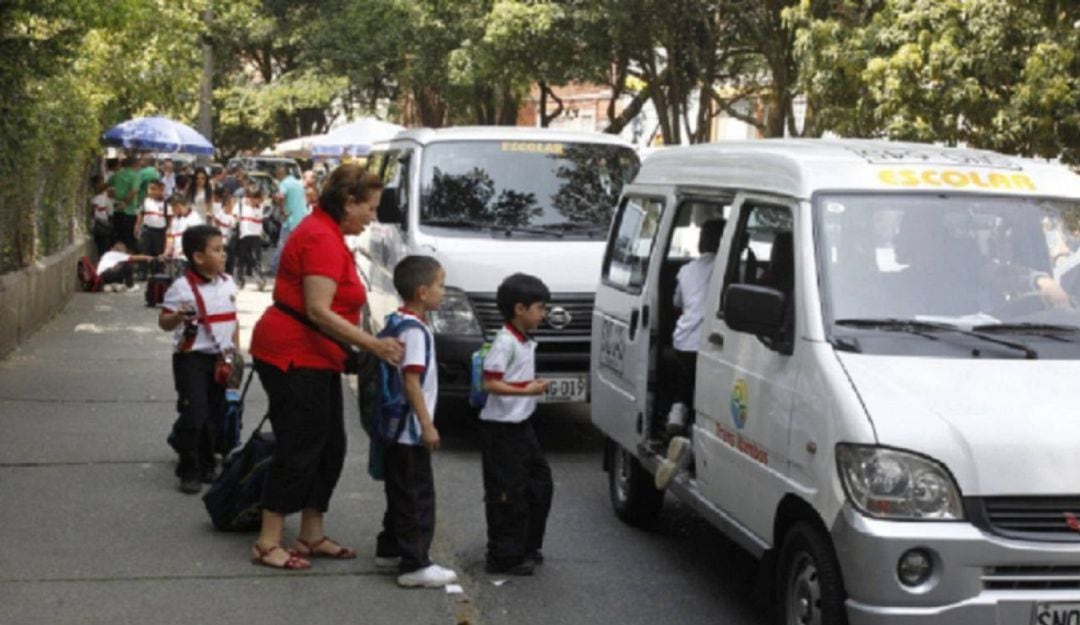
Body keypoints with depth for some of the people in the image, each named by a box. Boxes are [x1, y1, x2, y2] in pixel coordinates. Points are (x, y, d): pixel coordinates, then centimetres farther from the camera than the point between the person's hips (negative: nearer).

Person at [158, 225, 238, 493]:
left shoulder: (228, 283, 6)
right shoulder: (182, 287, -13)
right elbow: (163, 322, -9)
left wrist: (234, 349, 11)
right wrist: (178, 317, -30)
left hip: (220, 358, 6)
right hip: (192, 358, -6)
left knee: (214, 414, 12)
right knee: (194, 415, -8)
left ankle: (207, 466, 25)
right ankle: (189, 471, 3)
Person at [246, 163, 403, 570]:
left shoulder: (327, 233, 16)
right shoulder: (322, 239, -18)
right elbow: (318, 311, -25)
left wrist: (367, 345, 17)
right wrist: (373, 345, -25)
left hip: (314, 358, 11)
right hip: (293, 355, -11)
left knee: (330, 447, 12)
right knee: (299, 449, -7)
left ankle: (312, 536, 20)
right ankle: (268, 544, 0)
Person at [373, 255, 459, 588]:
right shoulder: (416, 330, -19)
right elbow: (411, 381, -23)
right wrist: (427, 425, -20)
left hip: (395, 428, 10)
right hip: (410, 431, -10)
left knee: (400, 494, 20)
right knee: (418, 498, -5)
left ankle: (390, 549, 30)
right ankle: (415, 565, -3)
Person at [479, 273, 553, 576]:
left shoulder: (526, 343, 12)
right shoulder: (505, 342, -18)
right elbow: (489, 383, -24)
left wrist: (534, 386, 10)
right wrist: (526, 390, -26)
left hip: (520, 425, 10)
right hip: (501, 428, -10)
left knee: (539, 484, 14)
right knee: (508, 493, -4)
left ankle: (527, 547, 26)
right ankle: (505, 557, 5)